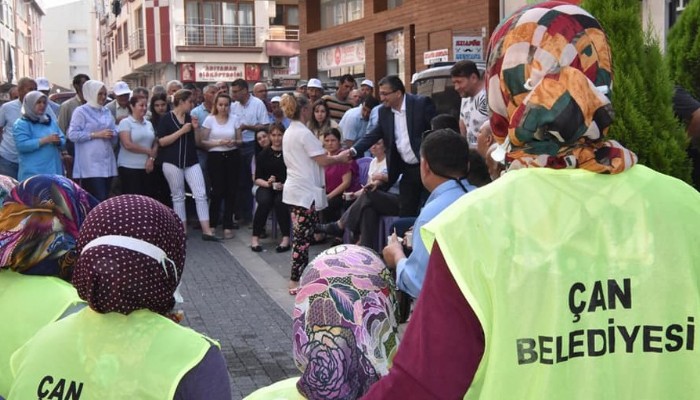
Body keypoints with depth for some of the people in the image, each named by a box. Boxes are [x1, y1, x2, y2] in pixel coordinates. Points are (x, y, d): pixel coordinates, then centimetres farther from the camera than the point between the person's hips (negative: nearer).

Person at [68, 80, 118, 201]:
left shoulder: (107, 112, 18)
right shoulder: (81, 111, -1)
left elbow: (115, 133, 20)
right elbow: (72, 134, -10)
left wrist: (112, 135, -4)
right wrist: (96, 134, -12)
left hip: (107, 163, 7)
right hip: (91, 165, -6)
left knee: (105, 199, 6)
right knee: (99, 200, -14)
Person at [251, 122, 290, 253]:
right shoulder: (263, 155, 9)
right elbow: (257, 179, 6)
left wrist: (284, 185, -18)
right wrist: (268, 183, -14)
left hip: (285, 189, -1)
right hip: (266, 188, 2)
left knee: (280, 202, -35)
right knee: (264, 201, -32)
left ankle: (286, 238, -26)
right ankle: (255, 237, -23)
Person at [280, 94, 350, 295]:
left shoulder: (289, 132, 13)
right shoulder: (304, 133, -15)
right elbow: (323, 161, -17)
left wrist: (331, 157, 13)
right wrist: (340, 158, 0)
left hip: (294, 189, 10)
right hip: (305, 192, -10)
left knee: (301, 236, 15)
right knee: (303, 237, -5)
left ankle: (301, 275, 21)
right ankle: (296, 281, -2)